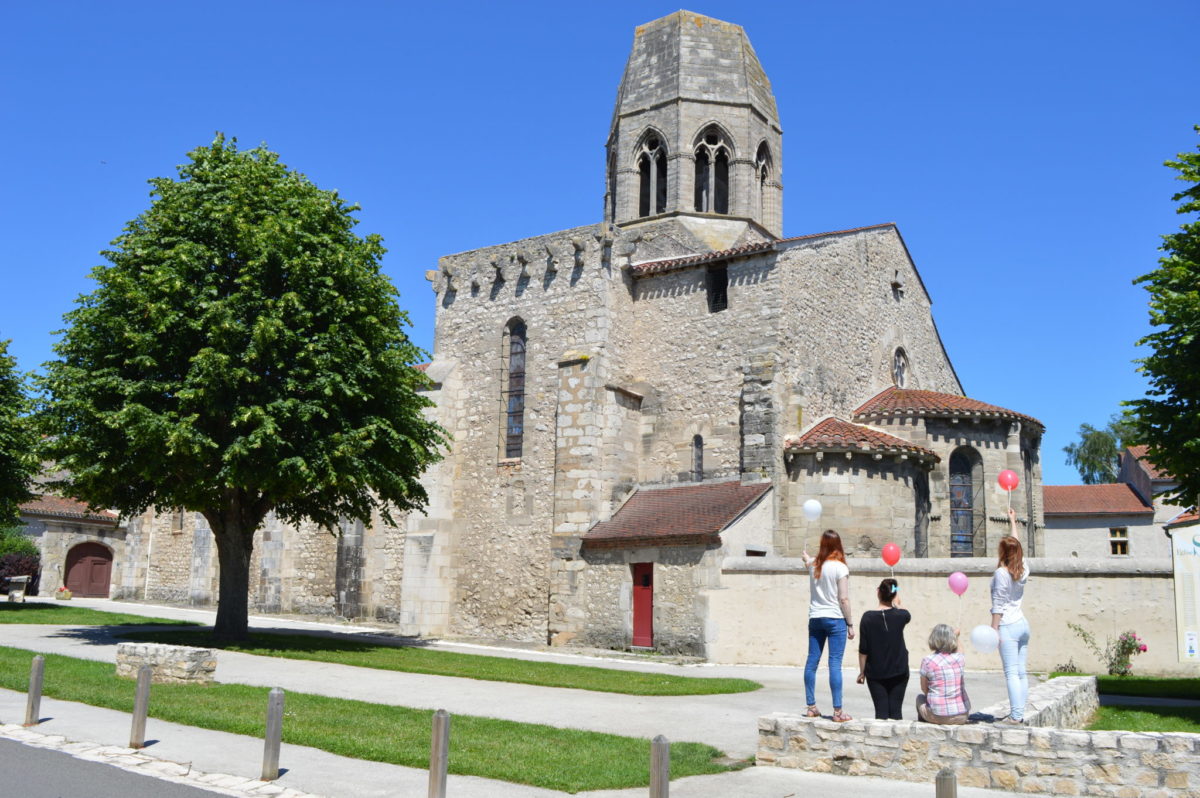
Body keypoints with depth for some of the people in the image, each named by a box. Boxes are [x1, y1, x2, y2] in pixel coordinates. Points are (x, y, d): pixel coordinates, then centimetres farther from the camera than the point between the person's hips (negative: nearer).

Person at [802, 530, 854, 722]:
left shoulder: (813, 564, 6)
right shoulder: (840, 568, -10)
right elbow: (844, 599, -12)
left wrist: (805, 556, 57)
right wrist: (850, 623, -3)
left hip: (815, 618, 5)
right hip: (835, 619, -5)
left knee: (812, 662, 10)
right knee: (835, 665, -6)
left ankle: (811, 707, 16)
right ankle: (837, 711, -5)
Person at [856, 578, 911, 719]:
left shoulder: (868, 617, -9)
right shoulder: (900, 615, -8)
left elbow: (863, 649, -5)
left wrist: (862, 672, 4)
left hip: (875, 672, 0)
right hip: (898, 671, 0)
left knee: (881, 712, 4)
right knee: (895, 711, 5)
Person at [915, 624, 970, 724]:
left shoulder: (927, 661, -10)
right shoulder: (961, 659, -1)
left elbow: (924, 689, 2)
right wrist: (956, 636, 41)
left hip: (938, 717, -3)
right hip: (962, 717, 3)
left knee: (920, 698, 28)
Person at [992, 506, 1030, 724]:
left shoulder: (1001, 573, -12)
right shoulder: (1023, 569, 8)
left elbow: (998, 604, -13)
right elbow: (1016, 545, 25)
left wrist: (994, 628, -11)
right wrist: (1012, 522, 37)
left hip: (1008, 625, -8)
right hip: (1023, 623, 8)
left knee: (1012, 673, -9)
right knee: (1021, 672, 8)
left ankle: (1015, 716, -11)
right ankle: (1020, 714, 11)